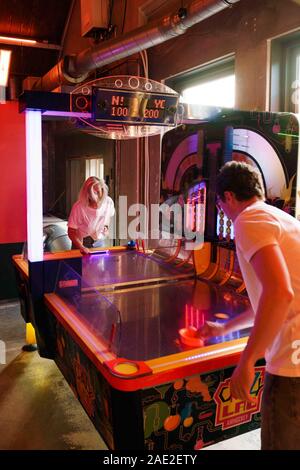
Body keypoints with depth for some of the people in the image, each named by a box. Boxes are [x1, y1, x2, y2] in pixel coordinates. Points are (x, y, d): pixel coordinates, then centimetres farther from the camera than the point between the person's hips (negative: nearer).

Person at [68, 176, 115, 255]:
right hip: (81, 243, -3)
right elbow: (71, 232, -20)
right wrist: (81, 247, -33)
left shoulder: (108, 202, -14)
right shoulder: (78, 207, -26)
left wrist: (106, 227, -6)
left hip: (99, 242, 3)